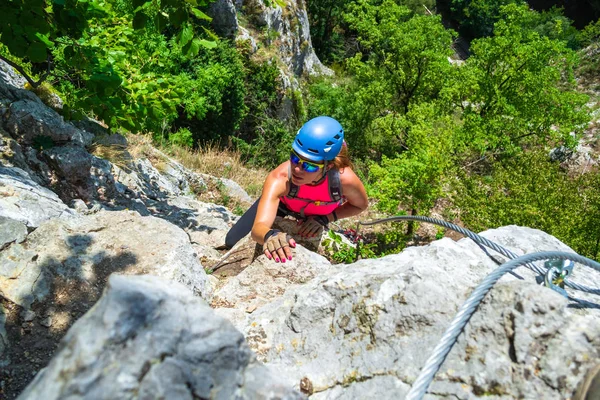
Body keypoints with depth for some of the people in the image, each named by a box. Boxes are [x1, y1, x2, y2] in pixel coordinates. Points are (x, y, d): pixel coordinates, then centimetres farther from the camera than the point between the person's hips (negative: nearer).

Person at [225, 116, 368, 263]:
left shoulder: (344, 179, -42)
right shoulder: (279, 178, -47)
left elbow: (361, 205, -17)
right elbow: (258, 227, -56)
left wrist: (325, 218, -29)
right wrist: (270, 235, -80)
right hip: (281, 202, -1)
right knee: (233, 242, -1)